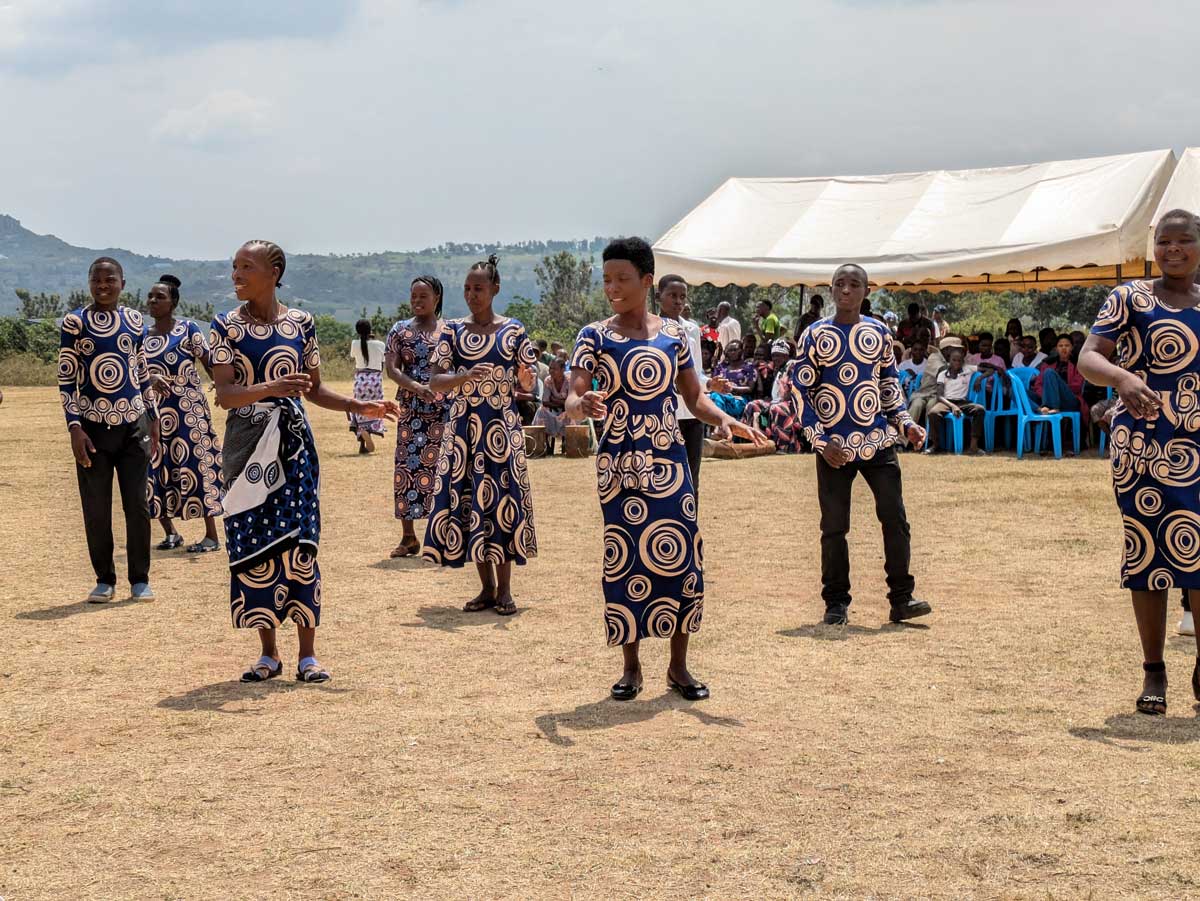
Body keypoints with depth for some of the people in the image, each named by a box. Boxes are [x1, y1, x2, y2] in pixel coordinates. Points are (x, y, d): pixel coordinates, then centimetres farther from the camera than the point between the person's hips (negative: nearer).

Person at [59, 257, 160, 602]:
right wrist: (75, 427, -11)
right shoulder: (75, 322, -3)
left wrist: (153, 421, 13)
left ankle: (140, 579, 13)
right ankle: (104, 580, 15)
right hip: (93, 427, -2)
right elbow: (66, 379, -4)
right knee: (96, 508, 3)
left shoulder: (135, 321, 7)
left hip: (133, 426, 2)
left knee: (137, 505, 3)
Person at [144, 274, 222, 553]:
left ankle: (211, 536, -1)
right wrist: (151, 378, -20)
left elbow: (210, 365, -8)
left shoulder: (188, 330, -5)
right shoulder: (142, 335, 9)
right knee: (155, 470, 5)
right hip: (155, 413, 5)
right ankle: (170, 533, 20)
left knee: (196, 467, -6)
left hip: (188, 411, -5)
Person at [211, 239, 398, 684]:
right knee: (254, 546, 1)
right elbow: (224, 394, -10)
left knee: (298, 544, -4)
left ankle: (307, 654, 2)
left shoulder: (301, 323, 4)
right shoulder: (227, 325, 0)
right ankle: (269, 653, 12)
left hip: (293, 444, 0)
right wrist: (269, 388, -27)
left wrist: (358, 406, -1)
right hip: (247, 445, 0)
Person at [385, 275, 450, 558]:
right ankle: (408, 537, 9)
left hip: (445, 409, -1)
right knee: (407, 467, 1)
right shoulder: (400, 330, 6)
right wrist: (416, 387, -18)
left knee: (443, 467, -3)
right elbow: (391, 368, -3)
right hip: (410, 409, 1)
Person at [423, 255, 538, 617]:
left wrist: (525, 378, -18)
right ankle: (486, 587, 11)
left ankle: (504, 589, 4)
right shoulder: (453, 331, 5)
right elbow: (435, 380, -3)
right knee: (468, 501, 1)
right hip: (464, 426, 1)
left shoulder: (513, 331, 3)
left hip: (502, 427, -1)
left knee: (503, 499, -4)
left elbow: (527, 384, 6)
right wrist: (464, 377, -22)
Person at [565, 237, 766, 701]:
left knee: (681, 557, -1)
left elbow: (694, 397, 11)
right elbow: (572, 398, -11)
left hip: (669, 460, 2)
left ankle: (678, 666, 12)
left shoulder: (673, 334, 7)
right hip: (619, 463, -2)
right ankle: (631, 667, 12)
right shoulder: (595, 337, -2)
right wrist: (581, 405, -35)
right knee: (625, 560, 0)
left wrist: (723, 419, -9)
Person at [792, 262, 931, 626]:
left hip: (878, 443, 2)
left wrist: (905, 423, 3)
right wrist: (821, 442, -9)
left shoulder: (879, 332, 7)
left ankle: (901, 599, 2)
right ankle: (836, 603, 14)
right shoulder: (816, 335, -1)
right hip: (834, 446, -2)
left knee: (895, 518, -4)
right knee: (834, 526, 3)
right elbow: (800, 390, -2)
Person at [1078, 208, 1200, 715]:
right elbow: (1088, 358, -10)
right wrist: (1122, 378, -30)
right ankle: (1153, 673, 12)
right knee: (1147, 552, 2)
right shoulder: (1130, 299, 1)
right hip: (1143, 445, -2)